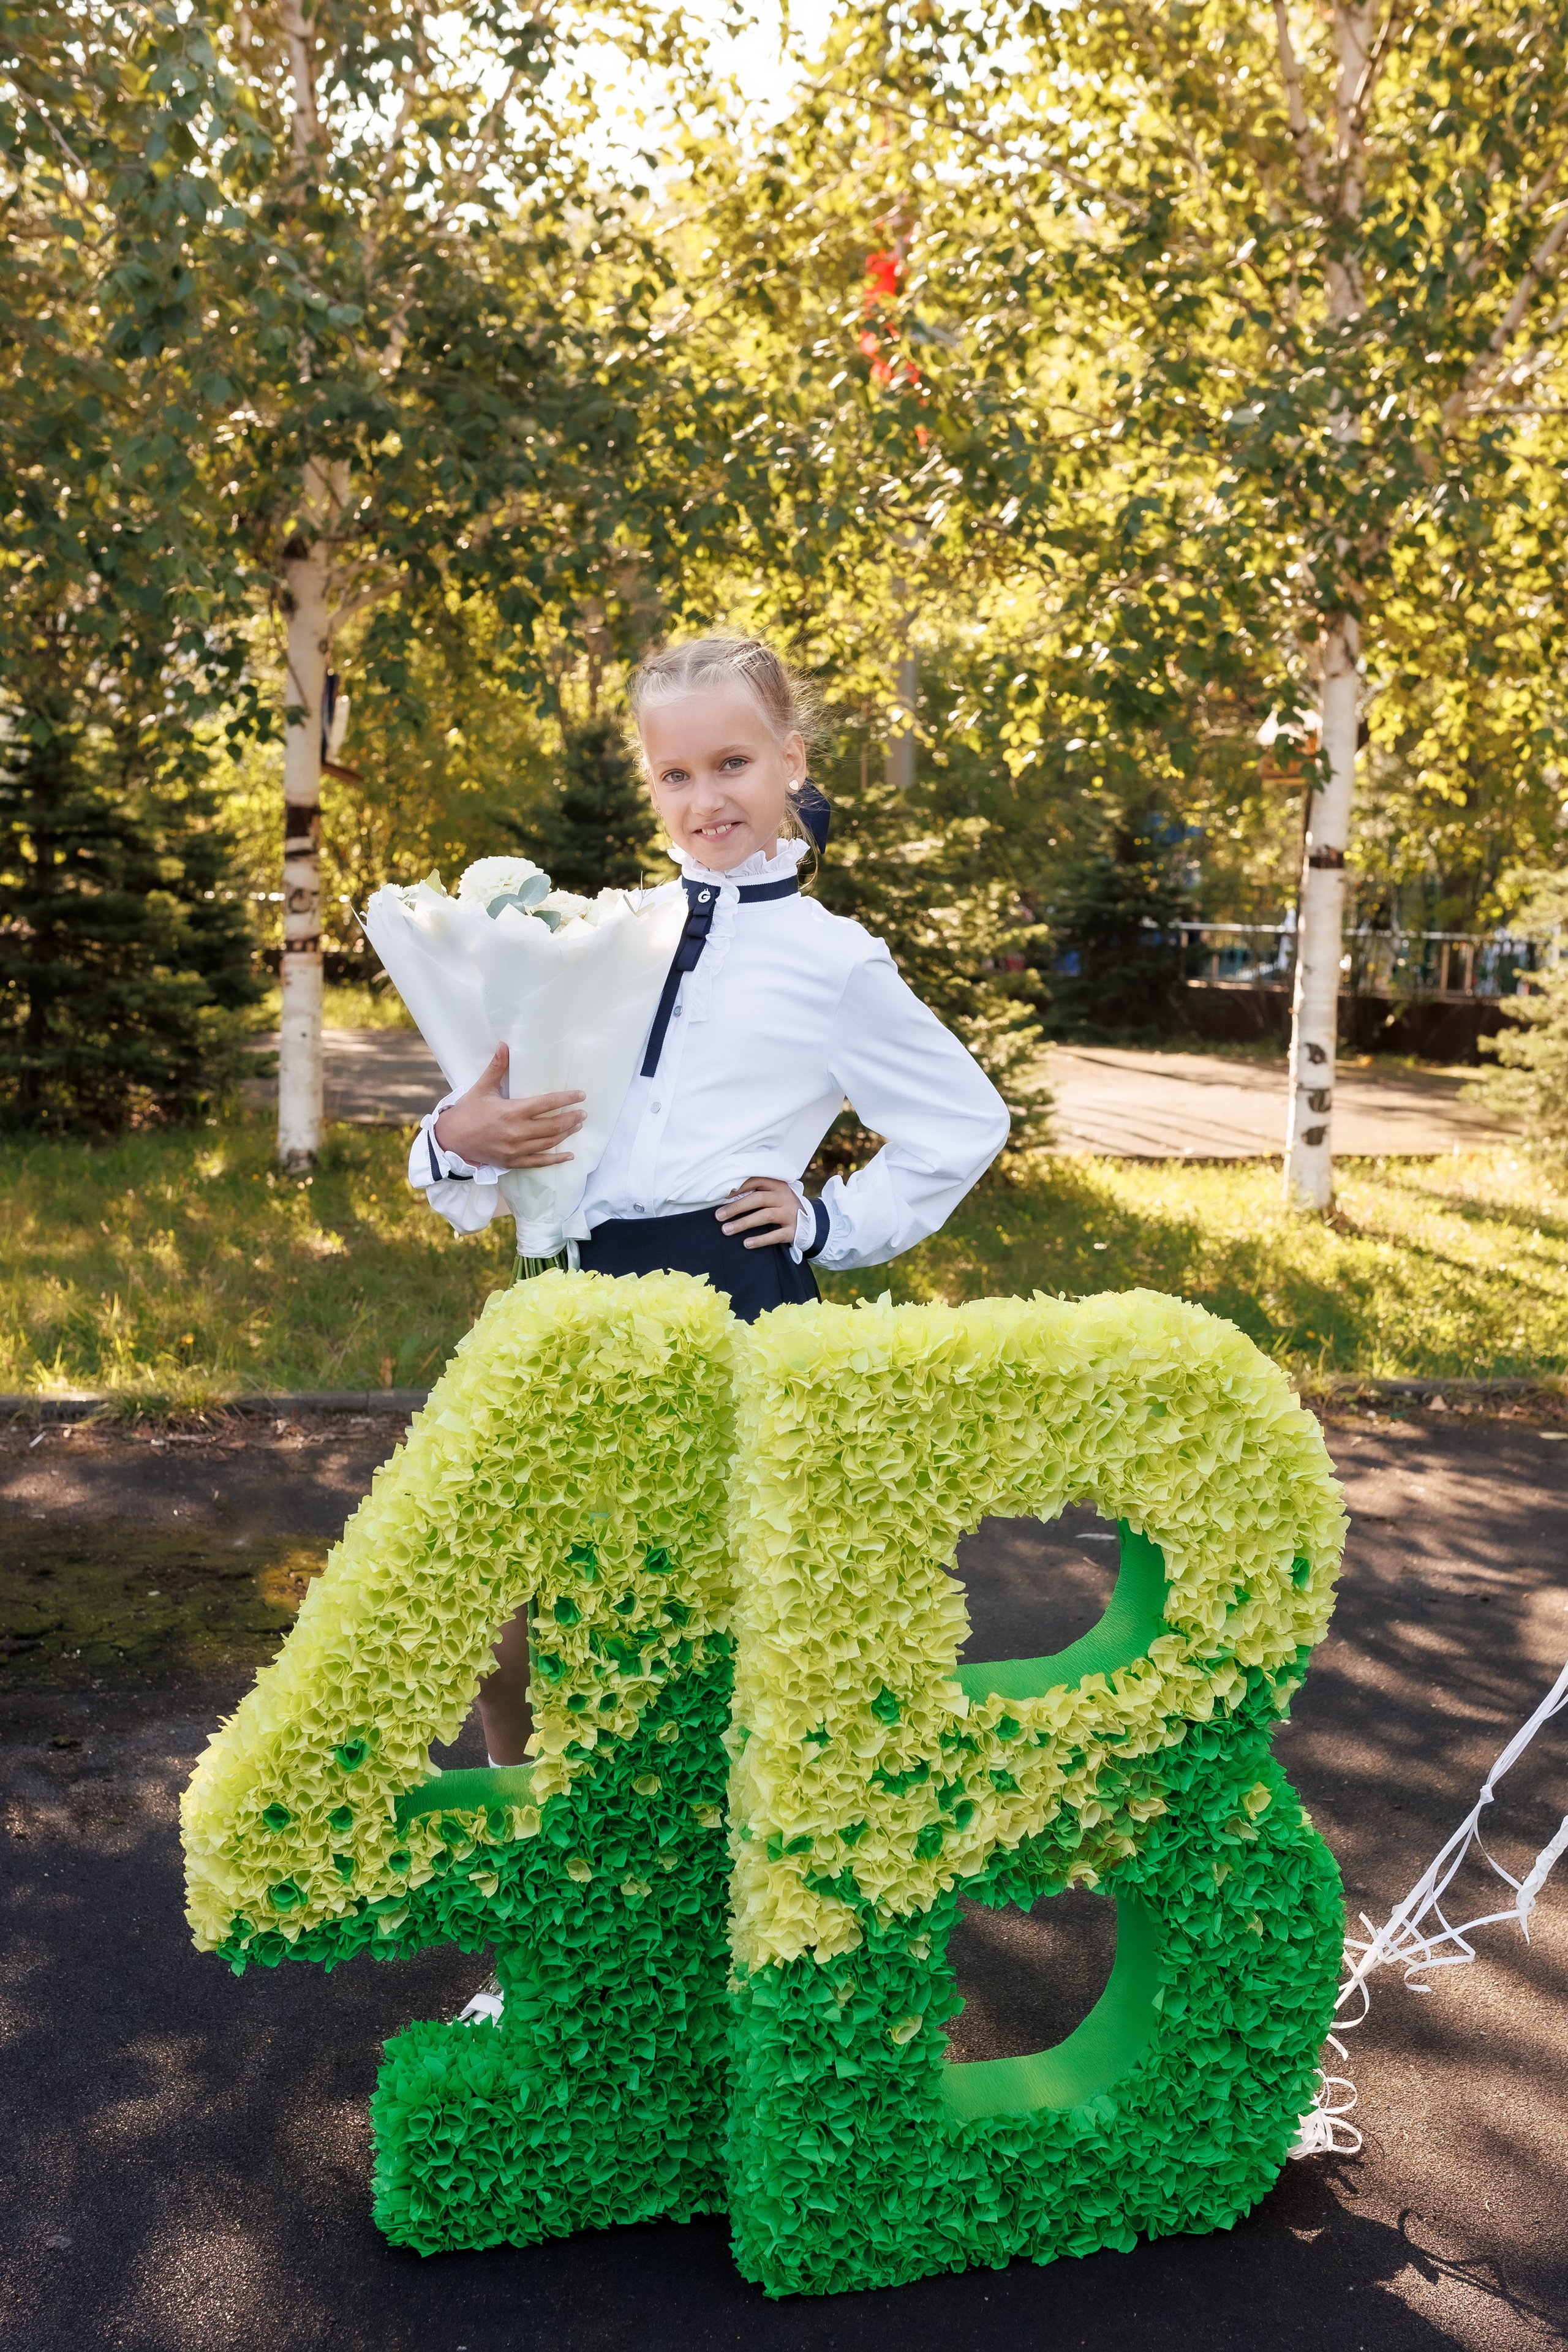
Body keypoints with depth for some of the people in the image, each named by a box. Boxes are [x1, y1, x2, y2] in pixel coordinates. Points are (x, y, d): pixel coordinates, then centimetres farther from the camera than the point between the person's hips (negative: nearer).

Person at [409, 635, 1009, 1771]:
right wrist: (458, 1140, -11)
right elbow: (499, 1102, 12)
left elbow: (968, 1121, 12)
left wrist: (834, 1224, 3)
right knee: (510, 1612, 6)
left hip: (732, 1303, -4)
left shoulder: (834, 963, 3)